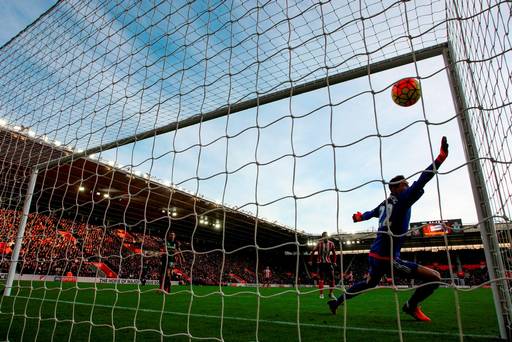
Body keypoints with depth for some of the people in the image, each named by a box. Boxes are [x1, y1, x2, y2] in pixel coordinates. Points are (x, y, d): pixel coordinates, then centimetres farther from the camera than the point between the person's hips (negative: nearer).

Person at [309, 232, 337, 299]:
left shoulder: (331, 243, -1)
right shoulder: (319, 243, -11)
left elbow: (334, 253, 12)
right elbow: (313, 252, -5)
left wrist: (334, 262, 9)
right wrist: (310, 260, -4)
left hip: (328, 262, 3)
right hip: (320, 262, -3)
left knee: (332, 278, -2)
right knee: (321, 278, -1)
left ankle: (331, 293, 12)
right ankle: (321, 294, 8)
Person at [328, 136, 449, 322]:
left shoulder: (384, 204, 9)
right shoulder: (401, 202, -14)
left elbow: (370, 213, 29)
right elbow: (419, 183, -27)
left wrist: (359, 217, 51)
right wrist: (441, 157, -29)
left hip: (375, 255, 9)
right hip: (386, 258, -9)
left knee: (369, 283, 33)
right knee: (434, 278, -5)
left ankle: (336, 302, 39)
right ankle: (411, 306, 17)